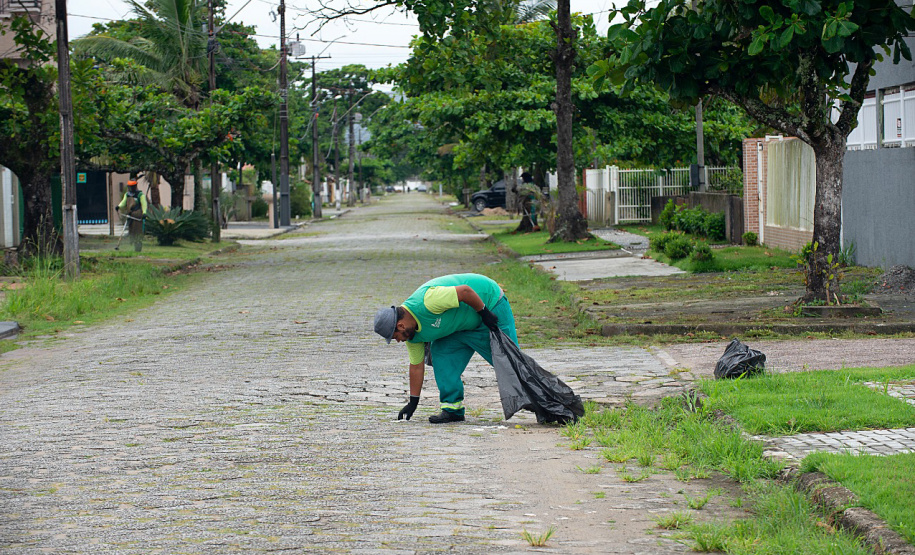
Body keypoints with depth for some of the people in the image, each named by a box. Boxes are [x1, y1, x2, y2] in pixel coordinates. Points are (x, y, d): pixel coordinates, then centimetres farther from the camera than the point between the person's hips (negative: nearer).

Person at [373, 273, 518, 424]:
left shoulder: (427, 301, -35)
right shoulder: (413, 334, -5)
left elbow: (465, 291, -33)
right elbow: (417, 366, 4)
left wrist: (485, 313, -24)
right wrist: (413, 403, 7)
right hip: (466, 324, 8)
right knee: (440, 353, -5)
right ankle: (452, 409, -2)